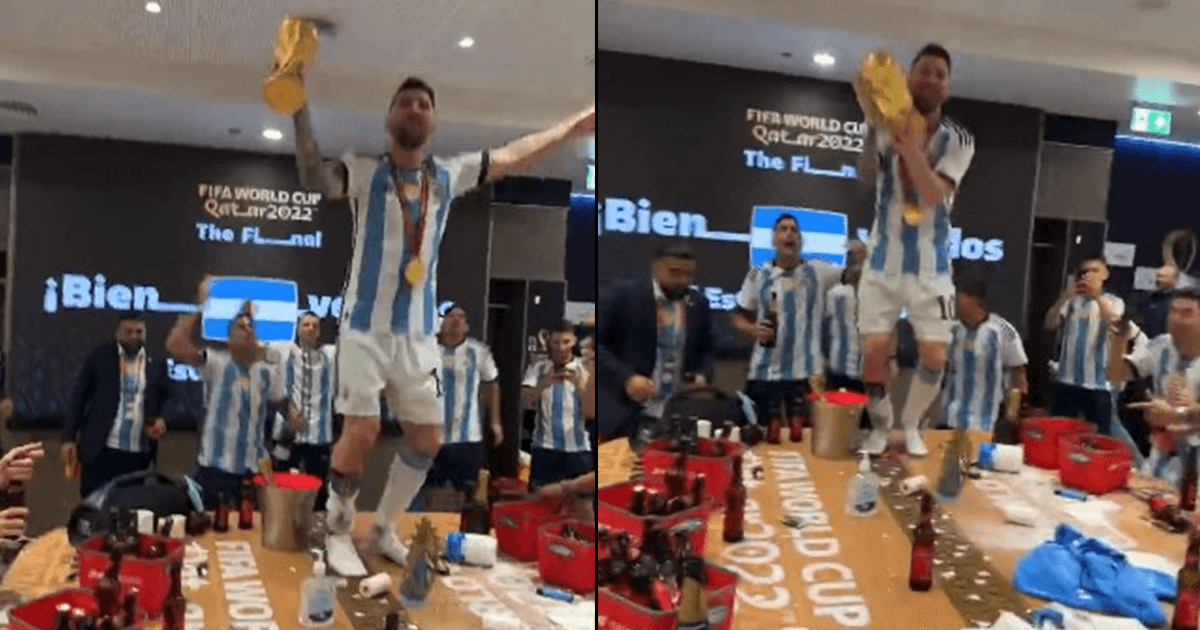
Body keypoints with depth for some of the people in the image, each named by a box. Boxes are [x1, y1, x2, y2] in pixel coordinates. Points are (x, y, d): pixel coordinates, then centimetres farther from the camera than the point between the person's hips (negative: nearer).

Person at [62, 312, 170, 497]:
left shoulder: (157, 365, 8)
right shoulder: (99, 356, 3)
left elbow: (165, 402, 15)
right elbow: (78, 398, 3)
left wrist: (161, 420, -6)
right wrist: (69, 439, -2)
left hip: (138, 454, 2)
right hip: (100, 450, -2)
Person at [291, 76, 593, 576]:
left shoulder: (448, 175, 6)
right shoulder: (365, 172, -6)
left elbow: (511, 156, 15)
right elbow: (315, 179, -25)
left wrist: (572, 127, 21)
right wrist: (301, 110, -35)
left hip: (419, 333, 5)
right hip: (367, 326, -5)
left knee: (427, 438, 9)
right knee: (362, 432, -8)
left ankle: (383, 530, 29)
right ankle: (338, 532, 18)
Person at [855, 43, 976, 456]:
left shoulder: (959, 140, -5)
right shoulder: (888, 125, -2)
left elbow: (934, 195, -19)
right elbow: (866, 173, -17)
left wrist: (910, 145, -32)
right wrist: (874, 124, -33)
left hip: (931, 265, 0)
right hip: (884, 260, 0)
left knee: (934, 356, -2)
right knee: (873, 350, -4)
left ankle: (911, 425, 23)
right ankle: (880, 425, 20)